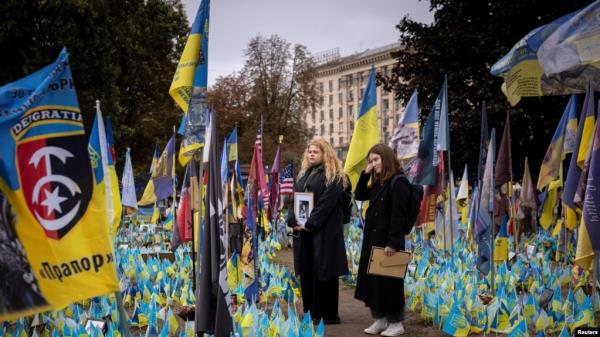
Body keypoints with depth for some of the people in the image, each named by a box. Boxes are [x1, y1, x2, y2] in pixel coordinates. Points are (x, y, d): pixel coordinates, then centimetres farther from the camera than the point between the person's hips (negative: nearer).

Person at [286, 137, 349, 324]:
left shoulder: (333, 176, -5)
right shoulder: (303, 174, 17)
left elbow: (326, 203, -15)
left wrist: (310, 224, -19)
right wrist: (293, 221, -3)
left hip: (324, 231, -7)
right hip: (302, 230, 7)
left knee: (323, 271, -2)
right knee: (305, 271, 8)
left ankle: (329, 314, 8)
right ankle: (311, 312, 19)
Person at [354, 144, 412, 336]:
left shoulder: (398, 182, -14)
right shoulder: (377, 183, 12)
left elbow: (399, 214, -20)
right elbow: (359, 196, 20)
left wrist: (393, 242, -23)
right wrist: (366, 173, 7)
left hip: (388, 240, -9)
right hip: (372, 239, 9)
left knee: (389, 282, 1)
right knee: (371, 280, 12)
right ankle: (379, 319, 23)